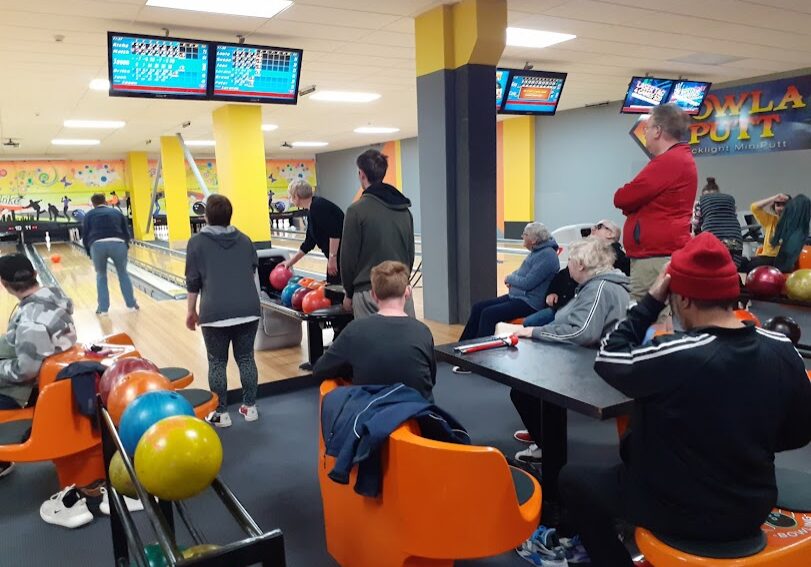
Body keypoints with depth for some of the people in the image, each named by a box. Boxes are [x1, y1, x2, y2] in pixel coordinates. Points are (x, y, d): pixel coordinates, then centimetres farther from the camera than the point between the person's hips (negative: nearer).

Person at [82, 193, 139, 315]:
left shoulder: (89, 215, 22)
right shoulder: (117, 212, 25)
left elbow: (85, 237, 16)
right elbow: (126, 233, 20)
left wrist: (90, 253, 27)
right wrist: (125, 247, 33)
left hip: (98, 246, 0)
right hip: (118, 244, 1)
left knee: (101, 276, 19)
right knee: (123, 273, 20)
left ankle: (103, 308, 18)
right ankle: (132, 304, 21)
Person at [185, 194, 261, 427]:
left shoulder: (197, 242, 1)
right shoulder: (244, 240, 11)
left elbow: (193, 281, 1)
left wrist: (191, 311, 10)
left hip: (215, 312, -3)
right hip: (248, 309, 3)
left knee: (217, 363, 7)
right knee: (246, 358, 12)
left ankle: (221, 413, 13)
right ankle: (250, 407, 18)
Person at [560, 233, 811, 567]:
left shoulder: (674, 357, -31)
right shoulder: (783, 350, -11)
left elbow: (608, 359, -13)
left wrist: (651, 302, -11)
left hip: (682, 514, -6)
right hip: (753, 509, 6)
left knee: (572, 480, 16)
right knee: (634, 446, 28)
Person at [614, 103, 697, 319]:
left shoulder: (669, 161, -14)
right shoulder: (679, 158, 21)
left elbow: (622, 198, -14)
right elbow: (647, 197, 19)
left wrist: (625, 196, 5)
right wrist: (633, 199, 1)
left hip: (656, 256, -11)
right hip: (661, 253, 11)